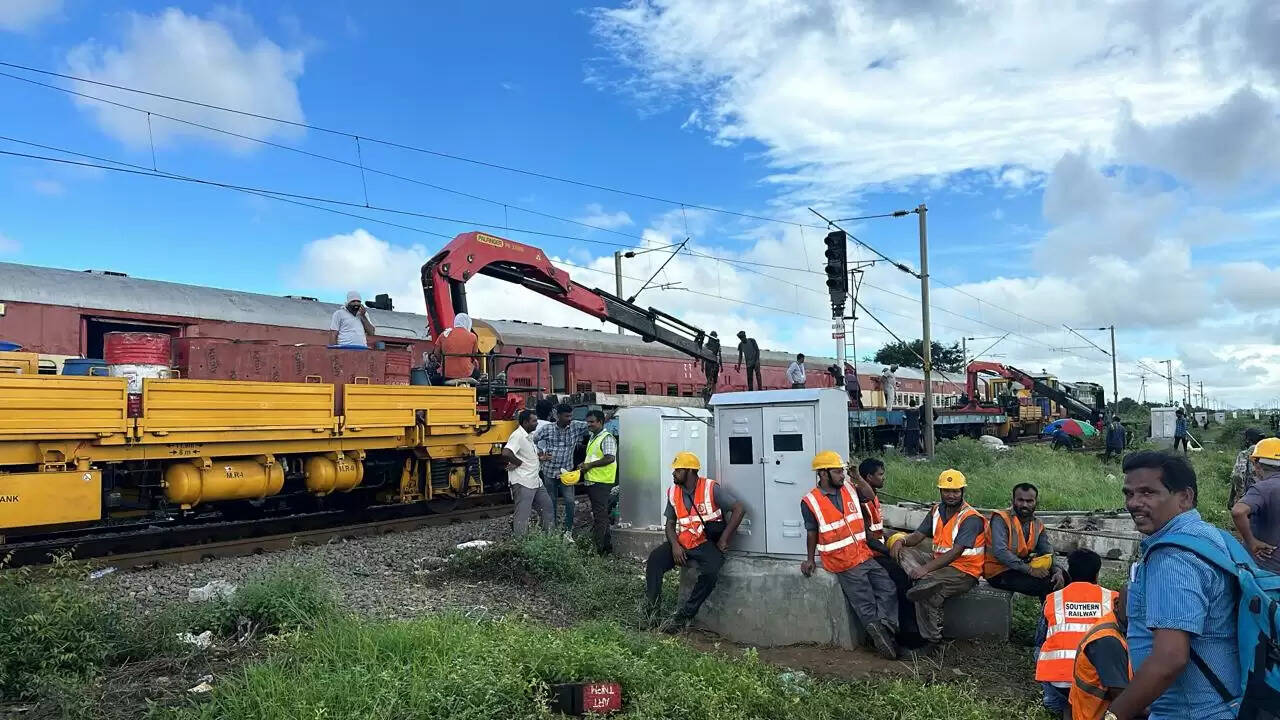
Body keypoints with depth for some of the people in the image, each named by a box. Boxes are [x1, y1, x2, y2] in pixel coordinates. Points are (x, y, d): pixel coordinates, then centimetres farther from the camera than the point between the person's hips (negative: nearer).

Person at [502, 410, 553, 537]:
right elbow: (505, 454, -33)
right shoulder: (518, 436, -18)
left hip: (535, 482, 10)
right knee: (522, 516, -4)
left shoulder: (528, 436, 13)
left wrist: (539, 457, 11)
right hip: (523, 483, -10)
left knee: (546, 505, 18)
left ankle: (549, 535, 30)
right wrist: (518, 463, -17)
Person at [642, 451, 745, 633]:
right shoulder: (673, 492, 7)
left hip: (707, 544, -5)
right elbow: (670, 523, 12)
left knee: (710, 572, -32)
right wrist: (675, 545, -8)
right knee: (654, 559, -19)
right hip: (681, 544, 5)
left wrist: (723, 540, -11)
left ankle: (684, 615, -20)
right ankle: (651, 607, -13)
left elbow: (739, 509, -12)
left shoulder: (712, 489, -9)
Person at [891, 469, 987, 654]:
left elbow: (956, 552, -24)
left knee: (926, 595, -30)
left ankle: (932, 639, -12)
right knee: (903, 553, -9)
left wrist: (926, 568, -32)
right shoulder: (937, 511, 9)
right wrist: (902, 541, -16)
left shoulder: (971, 518, -14)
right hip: (939, 562, 8)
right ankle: (927, 581, -32)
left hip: (964, 571, -8)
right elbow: (918, 535, 8)